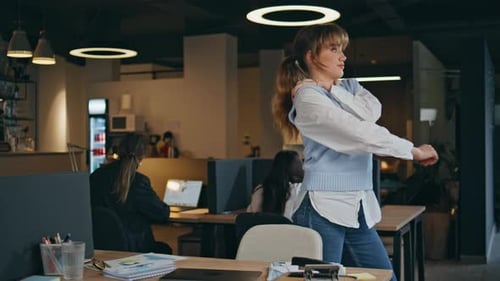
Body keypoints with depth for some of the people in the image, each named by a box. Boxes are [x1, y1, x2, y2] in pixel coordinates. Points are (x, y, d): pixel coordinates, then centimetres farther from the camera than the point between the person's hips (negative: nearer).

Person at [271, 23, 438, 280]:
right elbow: (361, 133, -17)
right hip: (324, 209, -7)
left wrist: (332, 88, -6)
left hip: (359, 208, 8)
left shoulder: (347, 88, 16)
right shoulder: (308, 97, -9)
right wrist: (414, 151, -10)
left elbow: (373, 112, -5)